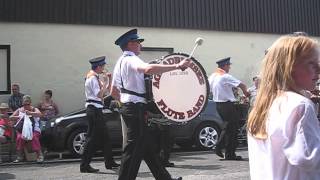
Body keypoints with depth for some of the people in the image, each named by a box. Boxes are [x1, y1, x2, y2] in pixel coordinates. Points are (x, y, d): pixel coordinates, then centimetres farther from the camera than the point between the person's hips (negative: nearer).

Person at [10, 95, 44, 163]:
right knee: (19, 138, -28)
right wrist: (18, 117, -8)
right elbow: (11, 117, 12)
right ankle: (19, 156, -14)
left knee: (34, 137, -32)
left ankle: (40, 155, -23)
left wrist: (30, 113, -33)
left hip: (34, 130, -2)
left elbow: (39, 114, -15)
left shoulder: (34, 109, 7)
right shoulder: (19, 110, 15)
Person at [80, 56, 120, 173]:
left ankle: (109, 162, 21)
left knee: (105, 136, 13)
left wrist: (109, 80, 10)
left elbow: (105, 92, 19)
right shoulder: (93, 78, -12)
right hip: (94, 110, -10)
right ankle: (84, 165, -2)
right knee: (92, 137, -7)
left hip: (95, 110, 10)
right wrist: (105, 82, -12)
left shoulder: (95, 77, 18)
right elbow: (99, 94, -19)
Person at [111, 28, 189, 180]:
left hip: (128, 107, 10)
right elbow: (148, 69, -34)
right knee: (134, 148, -5)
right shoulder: (131, 59, -11)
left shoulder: (120, 62, 19)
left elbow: (114, 92, 22)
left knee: (147, 146, 14)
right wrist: (177, 66, -32)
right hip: (136, 108, -10)